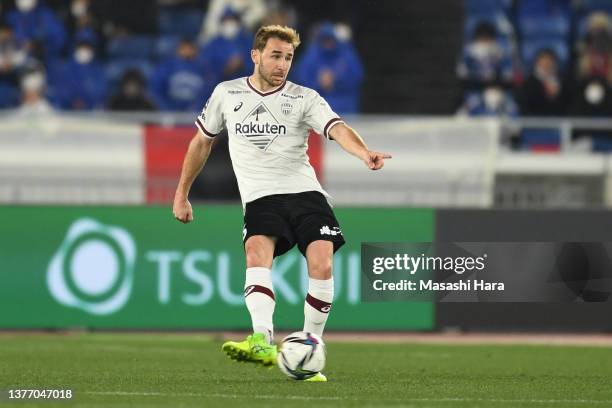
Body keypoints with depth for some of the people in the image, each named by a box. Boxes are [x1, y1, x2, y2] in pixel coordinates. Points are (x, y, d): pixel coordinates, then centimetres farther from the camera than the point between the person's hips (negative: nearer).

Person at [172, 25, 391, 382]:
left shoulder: (304, 98, 4)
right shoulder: (227, 94, 11)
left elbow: (337, 128, -14)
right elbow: (202, 141, 24)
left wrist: (365, 153, -35)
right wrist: (182, 194, 25)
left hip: (305, 192, 0)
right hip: (260, 198, 0)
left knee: (322, 262, -21)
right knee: (257, 253, -30)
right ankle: (262, 342, -49)